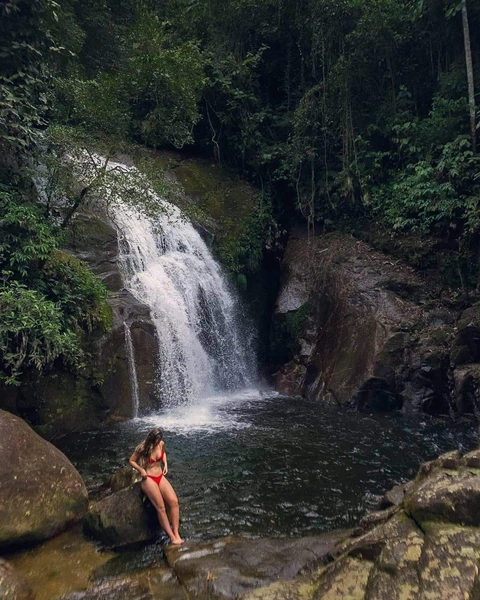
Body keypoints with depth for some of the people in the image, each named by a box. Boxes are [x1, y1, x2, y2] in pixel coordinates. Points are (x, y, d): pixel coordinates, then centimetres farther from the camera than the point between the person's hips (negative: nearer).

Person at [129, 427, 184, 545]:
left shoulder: (161, 444, -1)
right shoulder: (142, 448, -14)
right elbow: (131, 460, -2)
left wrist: (165, 464, 5)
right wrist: (141, 470, -17)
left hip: (160, 477, 5)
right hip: (148, 479, -5)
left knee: (174, 501, -18)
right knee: (161, 507, -19)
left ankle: (176, 533, -13)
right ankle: (172, 537, -12)